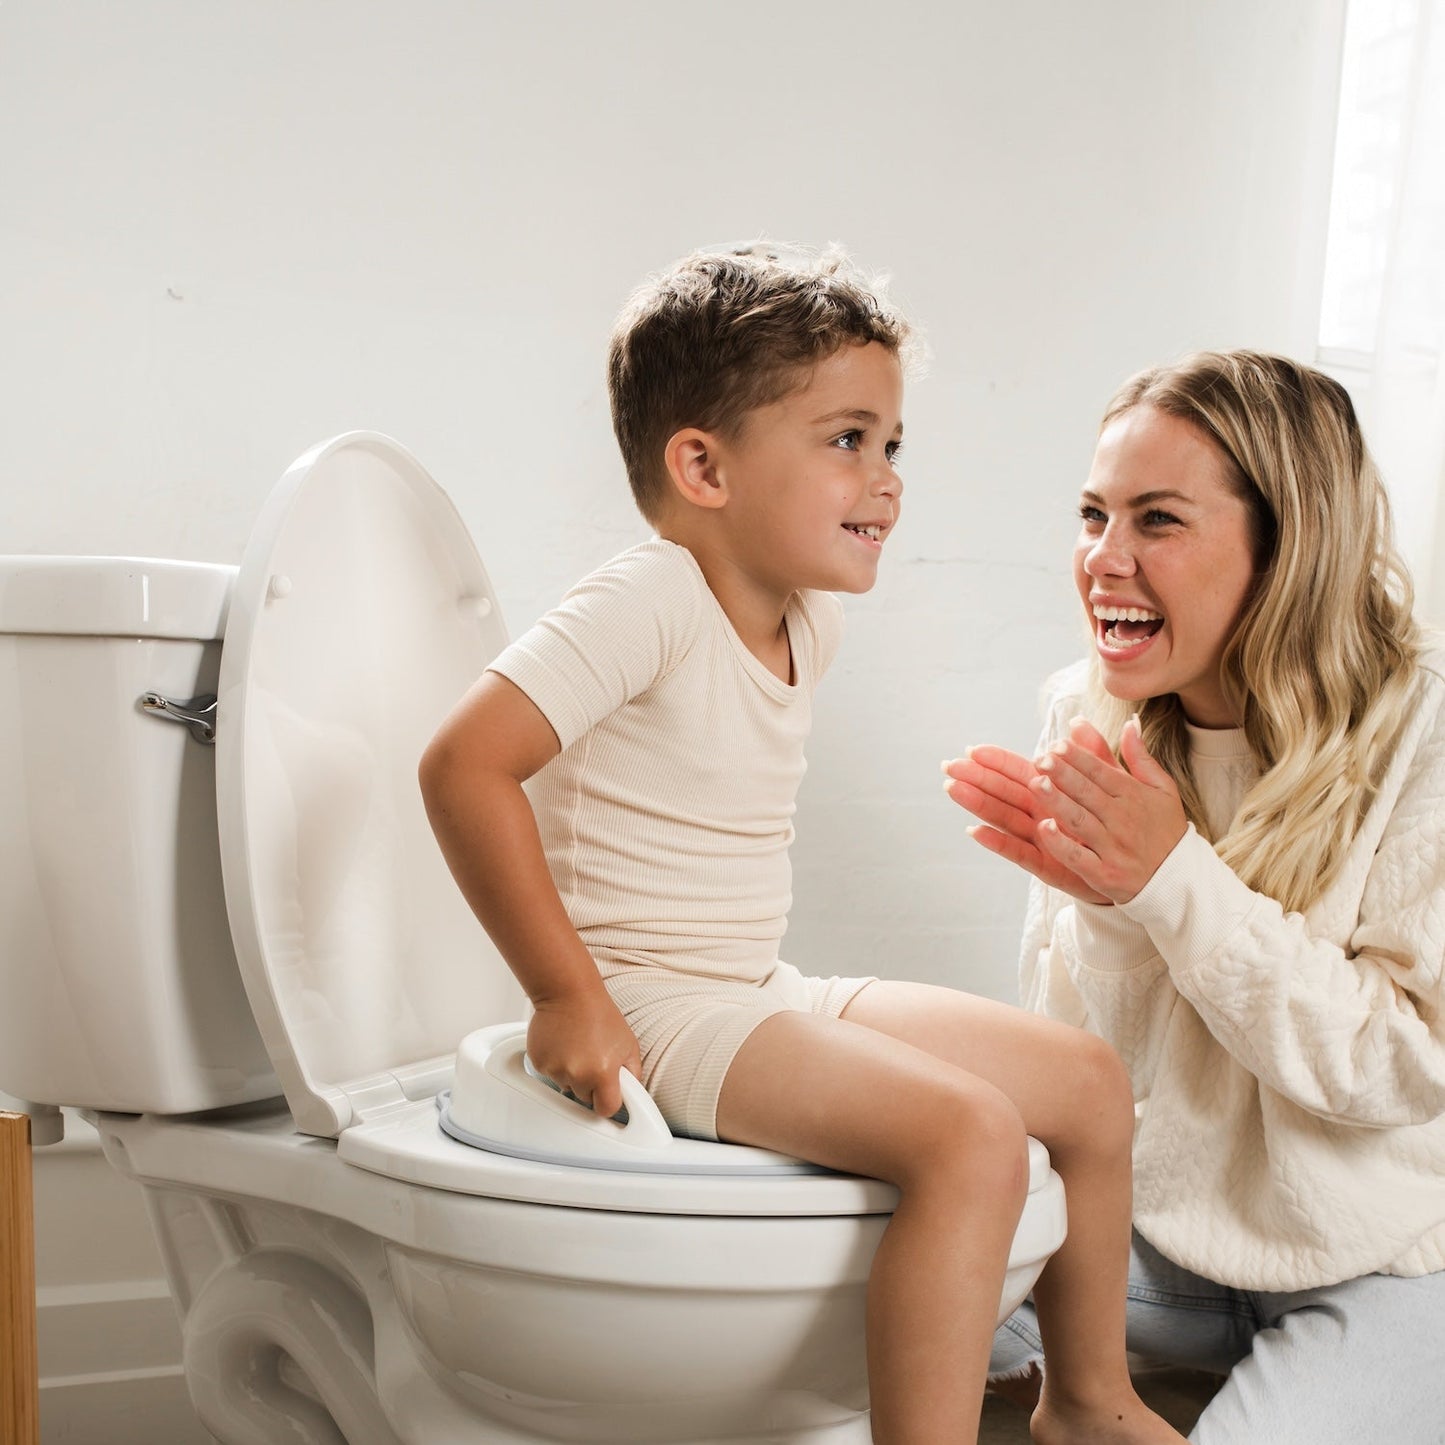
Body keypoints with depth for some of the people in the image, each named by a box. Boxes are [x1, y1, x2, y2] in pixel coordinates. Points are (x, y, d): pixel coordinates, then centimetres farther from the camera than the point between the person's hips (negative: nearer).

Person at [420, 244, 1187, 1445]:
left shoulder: (809, 617, 7)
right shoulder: (648, 603, -19)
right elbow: (465, 765, -26)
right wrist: (569, 998, -24)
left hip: (765, 997, 9)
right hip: (653, 1017, -9)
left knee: (1092, 1083, 10)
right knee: (970, 1136, -28)